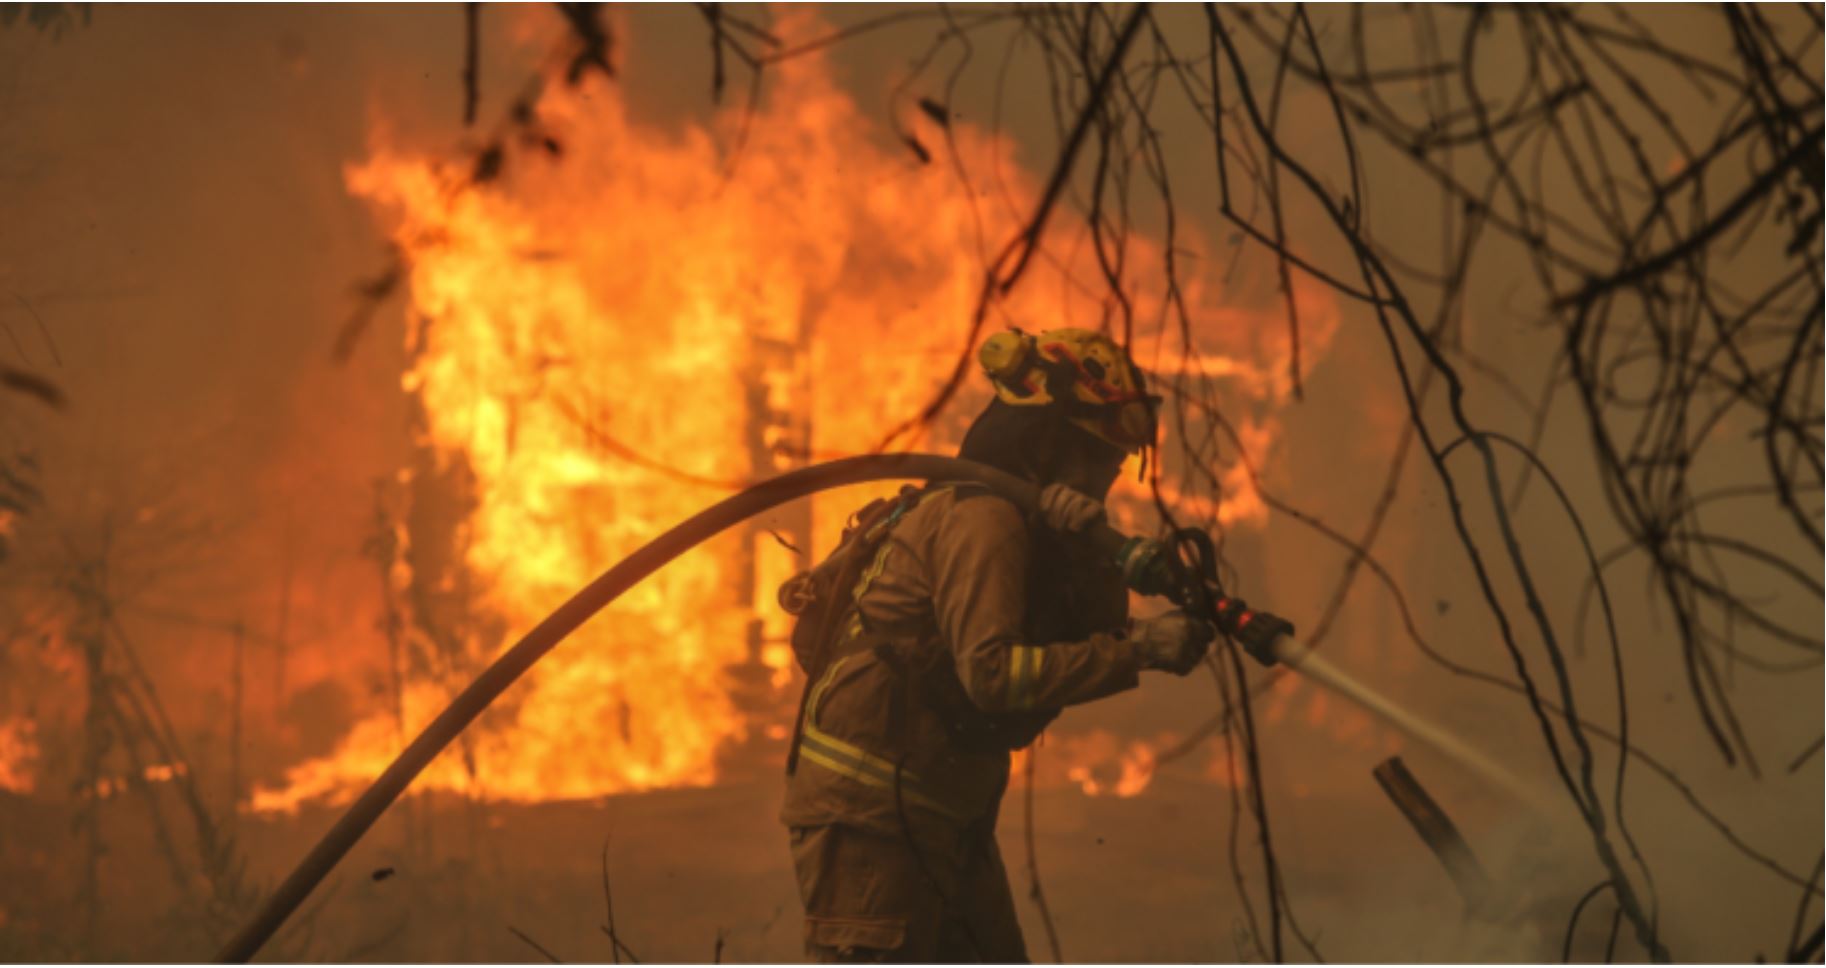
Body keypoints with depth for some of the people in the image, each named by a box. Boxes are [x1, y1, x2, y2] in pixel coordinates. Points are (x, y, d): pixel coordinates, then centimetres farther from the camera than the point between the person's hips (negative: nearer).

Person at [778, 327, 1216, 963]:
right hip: (867, 814, -10)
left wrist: (1098, 560, -15)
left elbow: (1093, 628, 5)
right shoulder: (981, 519, -16)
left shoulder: (1017, 520, 13)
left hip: (939, 816, 10)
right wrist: (1138, 651, -25)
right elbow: (992, 672, -27)